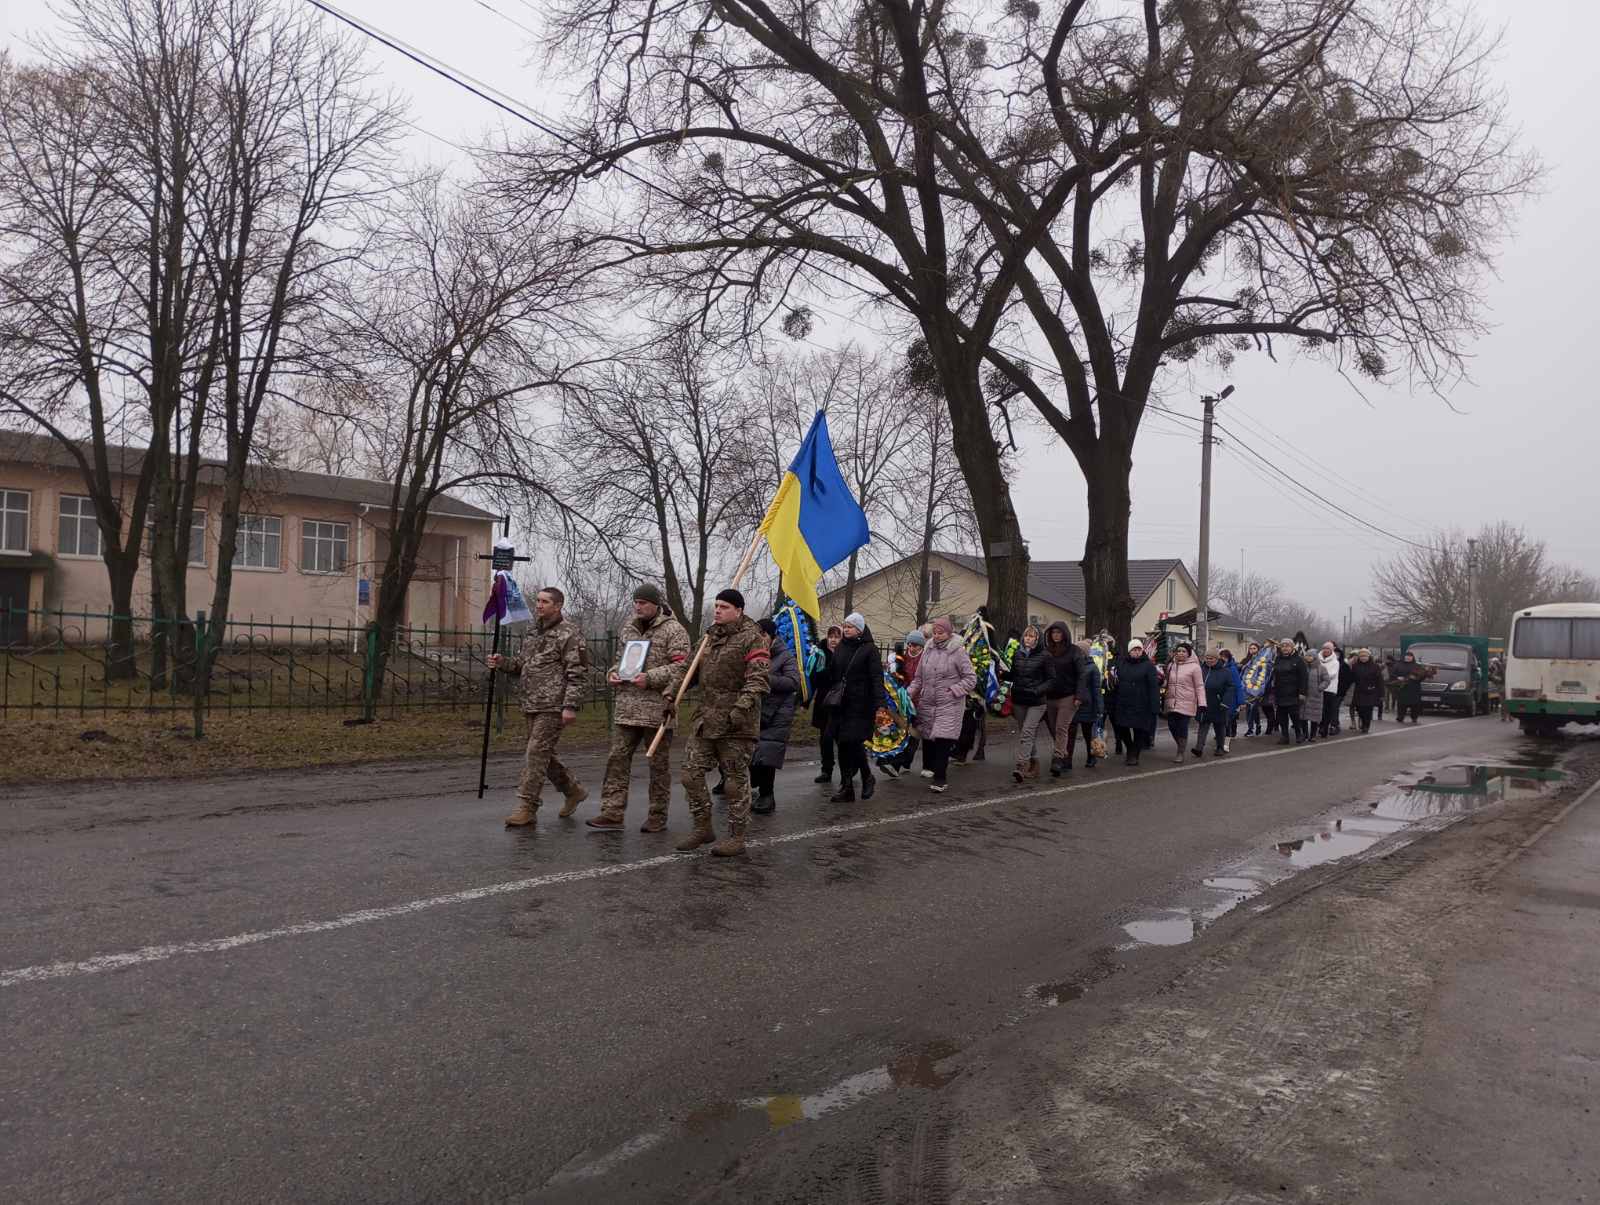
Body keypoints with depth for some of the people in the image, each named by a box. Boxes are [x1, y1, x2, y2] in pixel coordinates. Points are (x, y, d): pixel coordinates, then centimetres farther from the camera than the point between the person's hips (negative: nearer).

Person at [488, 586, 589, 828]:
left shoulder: (568, 635, -9)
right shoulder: (532, 632, 16)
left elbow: (576, 675, -13)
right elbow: (521, 665, 21)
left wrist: (570, 706, -19)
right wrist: (502, 662, 0)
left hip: (553, 707, -8)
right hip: (532, 706, 8)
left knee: (536, 754, -9)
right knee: (542, 755, 14)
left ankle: (526, 807, -2)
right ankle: (573, 790, 31)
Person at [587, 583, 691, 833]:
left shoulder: (673, 630, -5)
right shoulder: (628, 628, 16)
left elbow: (681, 666, -13)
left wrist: (650, 678, -21)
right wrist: (614, 672, 6)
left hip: (657, 709, -6)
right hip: (626, 707, 6)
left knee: (659, 763, 5)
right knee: (617, 758, 1)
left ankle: (658, 817, 14)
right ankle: (612, 812, 6)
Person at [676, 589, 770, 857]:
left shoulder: (751, 638, -9)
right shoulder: (710, 637, 16)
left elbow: (757, 680, -17)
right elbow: (692, 670, 25)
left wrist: (742, 708, -27)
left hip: (735, 724, -8)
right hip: (705, 720, 8)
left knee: (736, 780, 2)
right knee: (692, 774, 8)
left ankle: (737, 837, 12)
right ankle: (703, 828, 22)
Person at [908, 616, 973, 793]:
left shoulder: (958, 652, -6)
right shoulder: (928, 652, 9)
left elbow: (970, 677, -4)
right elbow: (919, 678, 15)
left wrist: (953, 690, -13)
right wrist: (911, 693, 2)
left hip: (949, 705, -5)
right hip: (927, 703, 5)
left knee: (943, 740, -10)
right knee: (927, 738, 10)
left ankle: (940, 778, -3)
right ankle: (929, 767, 30)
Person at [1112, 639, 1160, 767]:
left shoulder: (1148, 665, -5)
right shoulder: (1121, 664, 9)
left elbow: (1154, 687, -10)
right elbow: (1116, 683, 14)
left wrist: (1155, 707, -15)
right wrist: (1115, 702, 8)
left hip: (1141, 706, -4)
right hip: (1123, 704, 4)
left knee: (1139, 730, 3)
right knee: (1122, 728, 6)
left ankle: (1134, 755, 17)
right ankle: (1130, 749, 31)